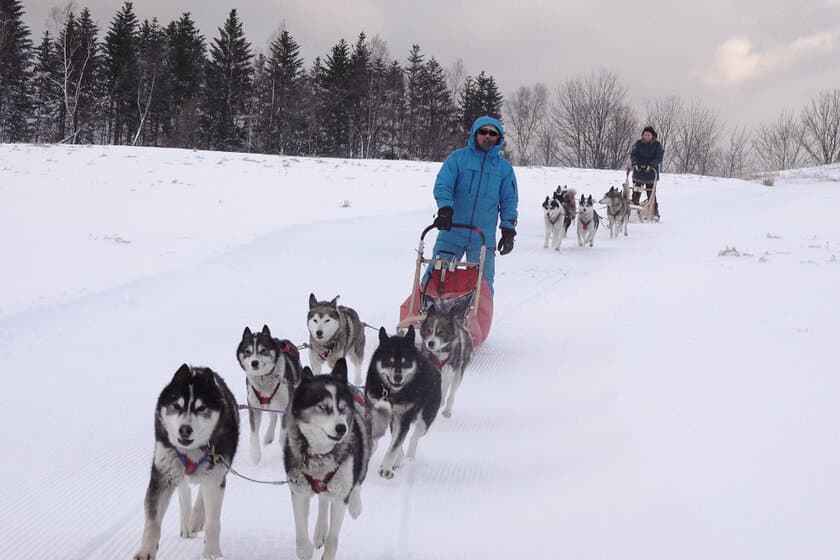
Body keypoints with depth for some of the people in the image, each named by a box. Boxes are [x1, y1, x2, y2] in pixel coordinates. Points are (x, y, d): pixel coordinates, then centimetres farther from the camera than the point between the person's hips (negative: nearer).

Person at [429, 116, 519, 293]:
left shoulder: (504, 167, 9)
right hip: (452, 231, -1)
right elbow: (443, 185, -6)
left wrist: (508, 230, 2)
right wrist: (445, 208, -23)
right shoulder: (458, 157, 3)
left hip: (484, 237, 1)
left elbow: (509, 201, 11)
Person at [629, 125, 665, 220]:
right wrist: (635, 164, -19)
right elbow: (633, 154, 0)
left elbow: (659, 158, -7)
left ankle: (655, 214, 4)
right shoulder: (638, 144, 7)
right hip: (638, 172, 2)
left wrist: (650, 165, -23)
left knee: (651, 195, -3)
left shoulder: (657, 145, 1)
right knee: (636, 194, -1)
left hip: (651, 173, -2)